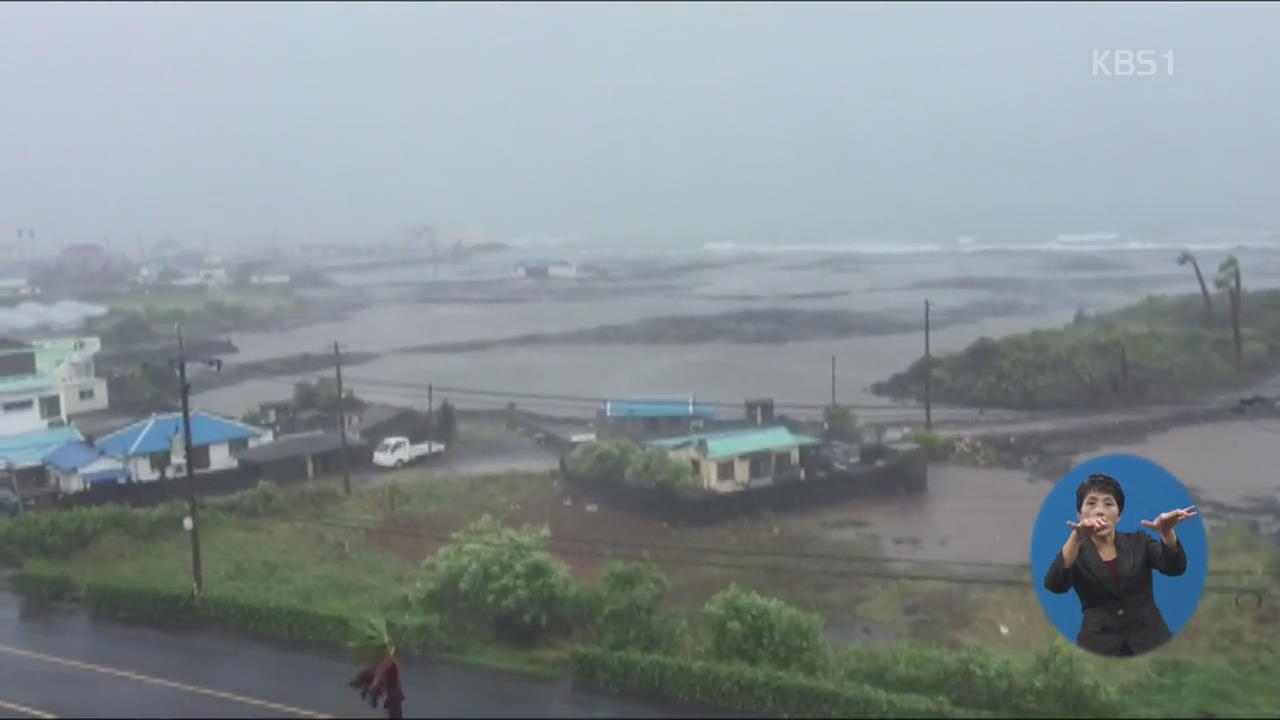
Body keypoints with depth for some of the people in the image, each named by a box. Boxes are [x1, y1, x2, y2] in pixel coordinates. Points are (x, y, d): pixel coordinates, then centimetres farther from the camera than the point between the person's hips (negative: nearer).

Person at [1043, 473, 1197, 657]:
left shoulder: (1138, 542, 12)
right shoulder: (1076, 553, 5)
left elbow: (1174, 567, -8)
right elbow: (1054, 585, -17)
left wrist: (1167, 531, -29)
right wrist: (1077, 536, -33)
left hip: (1150, 644, 1)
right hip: (1098, 650, -1)